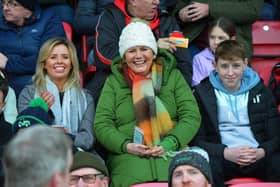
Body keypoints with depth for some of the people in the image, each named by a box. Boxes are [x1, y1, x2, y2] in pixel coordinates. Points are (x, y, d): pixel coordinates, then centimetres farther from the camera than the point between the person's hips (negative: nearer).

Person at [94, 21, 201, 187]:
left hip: (171, 155, 0)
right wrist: (126, 145, -10)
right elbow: (101, 124, 8)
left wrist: (169, 143, -9)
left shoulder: (173, 76, 17)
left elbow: (191, 116, 7)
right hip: (129, 160, 0)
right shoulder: (113, 82, 17)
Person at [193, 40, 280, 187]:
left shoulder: (261, 91, 15)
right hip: (222, 157, -1)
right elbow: (197, 140, 3)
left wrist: (262, 151, -12)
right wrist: (225, 152, -15)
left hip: (258, 157, 2)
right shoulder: (202, 93, 9)